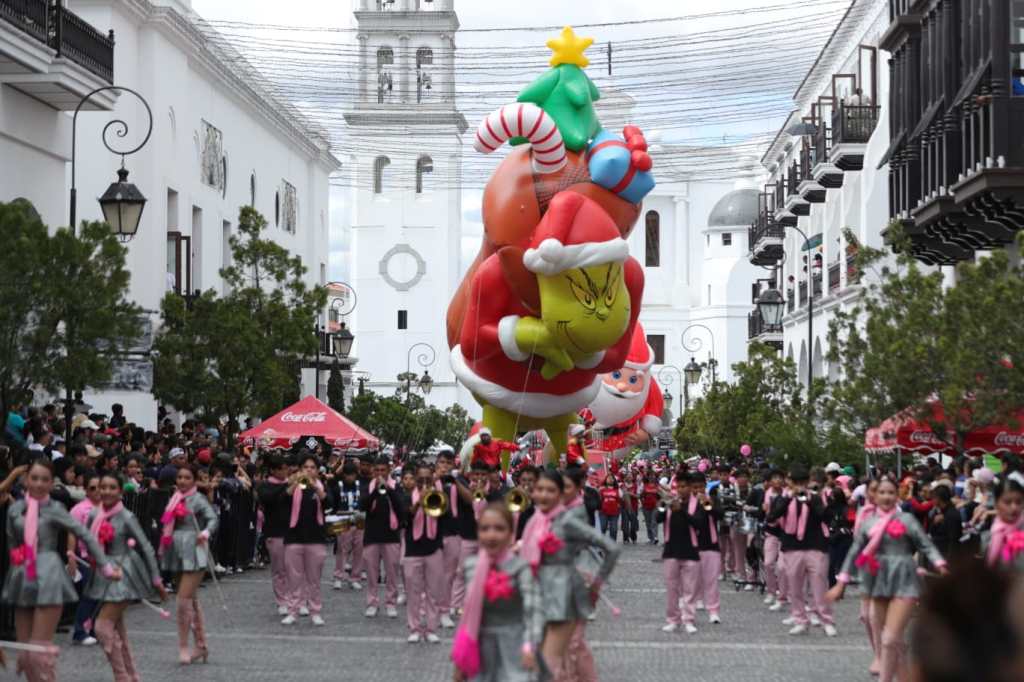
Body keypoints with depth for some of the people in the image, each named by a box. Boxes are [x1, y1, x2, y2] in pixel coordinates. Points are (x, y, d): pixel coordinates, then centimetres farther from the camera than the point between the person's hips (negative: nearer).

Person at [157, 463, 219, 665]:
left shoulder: (197, 499, -5)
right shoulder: (174, 500, 15)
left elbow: (212, 518, -19)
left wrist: (206, 532, -37)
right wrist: (163, 547, 19)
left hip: (193, 552, -8)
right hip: (177, 554, 8)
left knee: (184, 600, -12)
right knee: (193, 601, 14)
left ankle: (183, 647, -5)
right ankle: (201, 645, 23)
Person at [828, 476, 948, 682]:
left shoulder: (906, 519, -2)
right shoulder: (868, 523, 7)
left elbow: (926, 545, -5)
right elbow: (854, 553, 12)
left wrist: (940, 566, -21)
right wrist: (841, 583, 10)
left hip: (903, 582, -4)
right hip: (879, 583, 4)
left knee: (890, 639, -14)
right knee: (890, 641, 12)